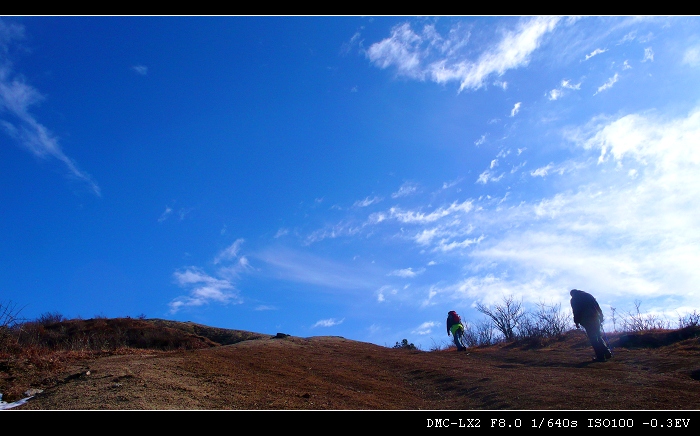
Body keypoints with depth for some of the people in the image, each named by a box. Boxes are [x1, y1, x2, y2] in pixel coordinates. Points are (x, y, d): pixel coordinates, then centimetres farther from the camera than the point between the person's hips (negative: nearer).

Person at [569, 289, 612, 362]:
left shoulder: (574, 300, 6)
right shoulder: (588, 295, 19)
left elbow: (575, 312, -1)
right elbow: (597, 306, 14)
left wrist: (576, 322, 4)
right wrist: (601, 316, 14)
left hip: (586, 320, -5)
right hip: (595, 318, 5)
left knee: (593, 339, -2)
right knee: (599, 336, 17)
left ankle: (600, 356, -4)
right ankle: (607, 352, 6)